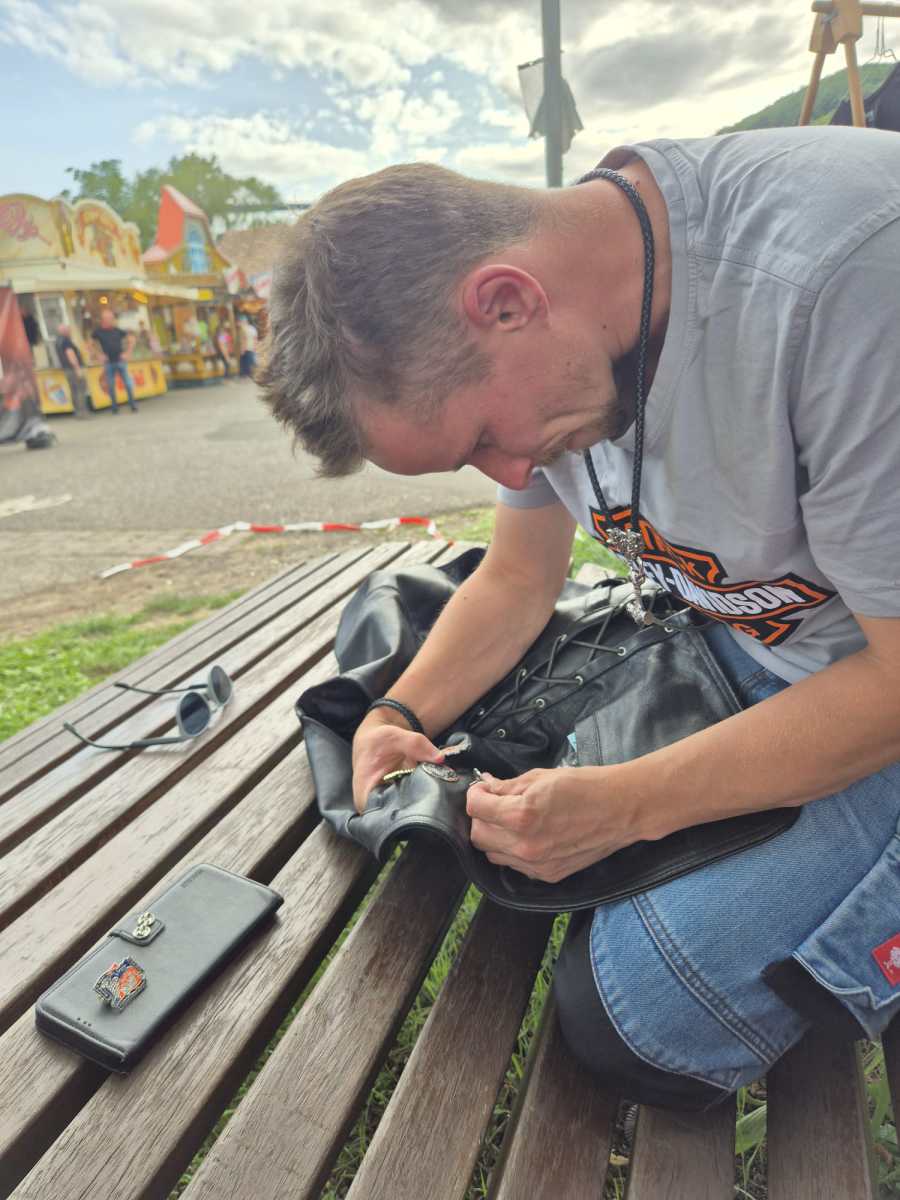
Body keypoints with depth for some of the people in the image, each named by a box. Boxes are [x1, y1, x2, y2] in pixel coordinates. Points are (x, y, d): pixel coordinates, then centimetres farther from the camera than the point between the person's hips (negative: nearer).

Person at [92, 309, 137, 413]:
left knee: (128, 384, -2)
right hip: (108, 363, 0)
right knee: (110, 386, 5)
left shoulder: (117, 330, 2)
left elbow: (131, 340, 10)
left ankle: (133, 405, 8)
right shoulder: (98, 332, 1)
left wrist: (127, 353, 3)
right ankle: (114, 407, 14)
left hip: (120, 361, 0)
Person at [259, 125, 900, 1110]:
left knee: (637, 1009, -13)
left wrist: (624, 806, -25)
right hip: (749, 650, 7)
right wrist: (403, 716, -9)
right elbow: (520, 575, 4)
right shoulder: (539, 349, -7)